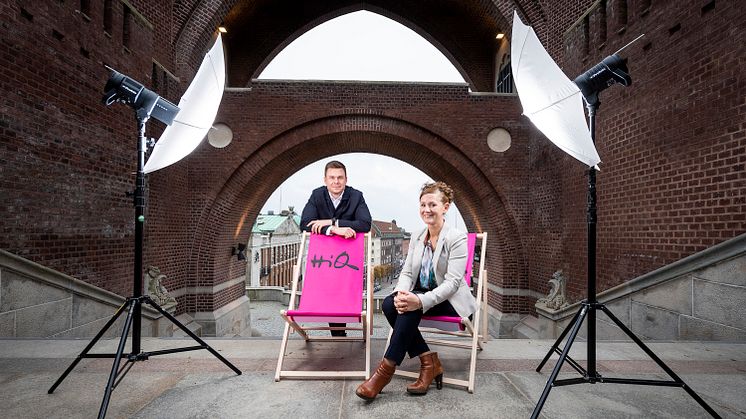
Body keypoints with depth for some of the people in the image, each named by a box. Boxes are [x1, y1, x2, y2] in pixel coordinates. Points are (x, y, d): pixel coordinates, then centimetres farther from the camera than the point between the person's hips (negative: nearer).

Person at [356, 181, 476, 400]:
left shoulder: (457, 238, -12)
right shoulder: (417, 238, 8)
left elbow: (452, 282, -19)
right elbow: (407, 272, 4)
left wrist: (421, 300, -34)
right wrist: (401, 293, -20)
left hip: (450, 301, -6)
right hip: (421, 296, 6)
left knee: (412, 306, -34)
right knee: (390, 303, -24)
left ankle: (386, 369, -25)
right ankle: (429, 361, -13)